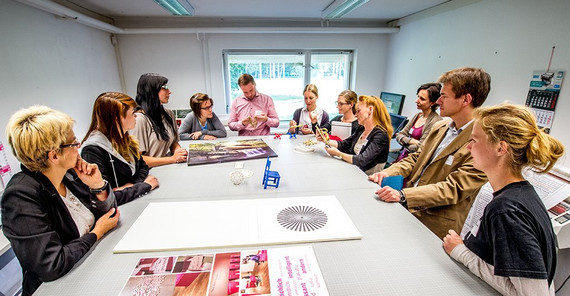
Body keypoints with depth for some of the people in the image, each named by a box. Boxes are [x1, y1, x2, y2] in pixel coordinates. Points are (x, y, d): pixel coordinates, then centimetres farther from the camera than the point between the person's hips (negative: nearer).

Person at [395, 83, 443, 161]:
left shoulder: (435, 121, -13)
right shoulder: (417, 116, 10)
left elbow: (420, 148, -16)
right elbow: (399, 135, 7)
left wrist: (406, 143, 0)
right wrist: (411, 141, -10)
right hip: (402, 156, 6)